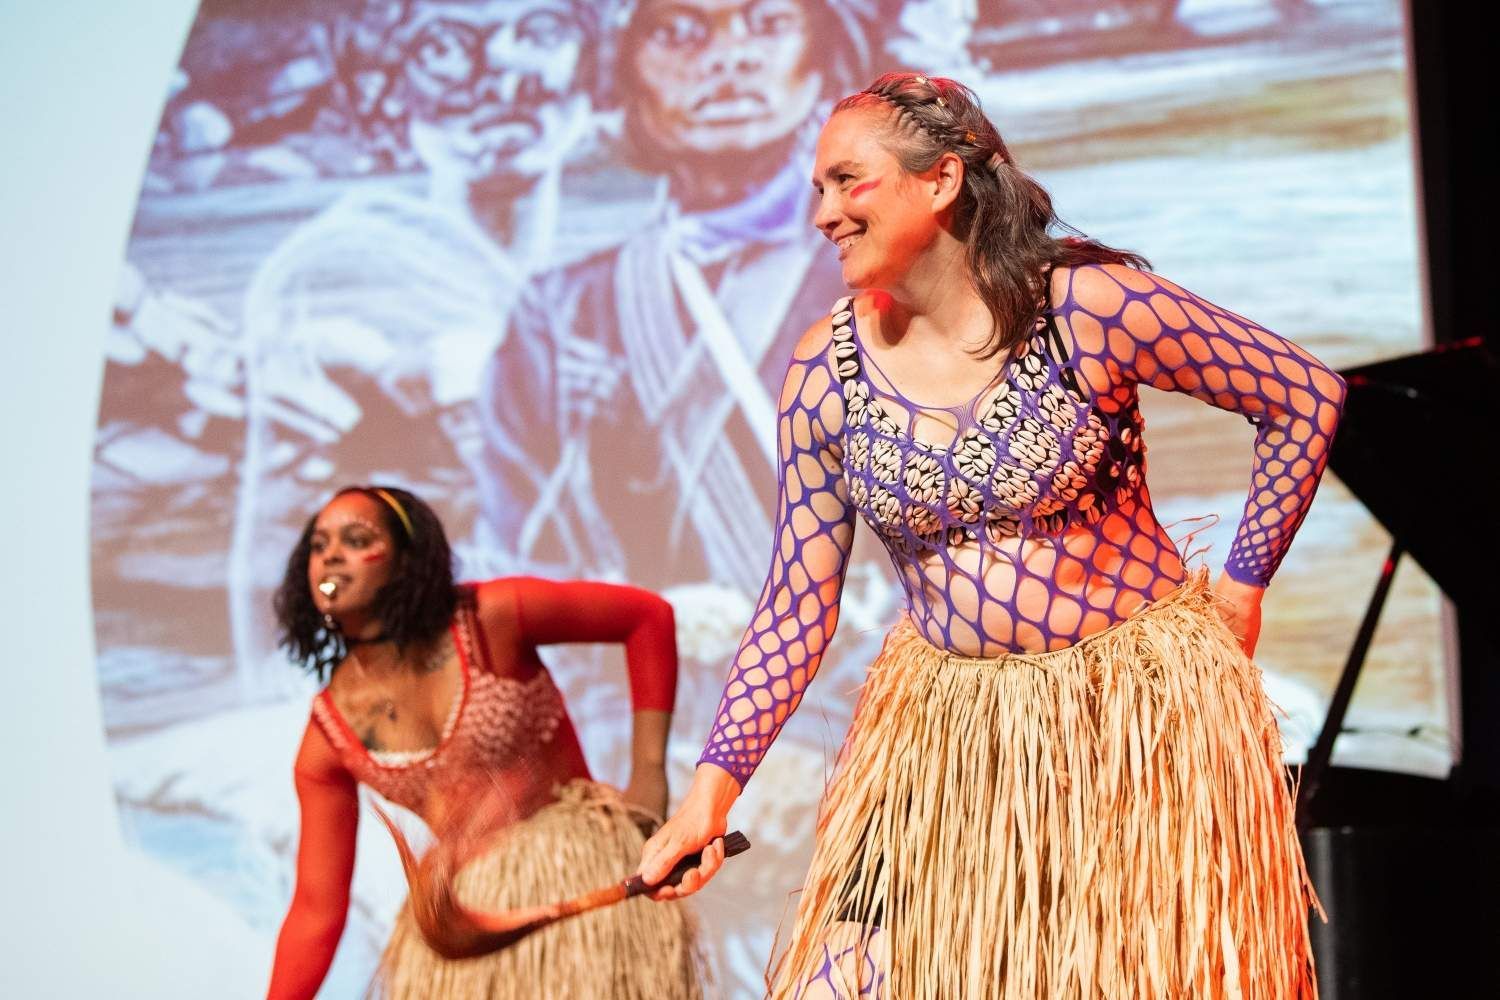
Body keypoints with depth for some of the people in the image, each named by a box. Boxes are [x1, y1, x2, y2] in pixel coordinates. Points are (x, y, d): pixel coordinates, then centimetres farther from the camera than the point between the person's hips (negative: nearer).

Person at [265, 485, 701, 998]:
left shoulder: (489, 620, -12)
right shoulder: (329, 733, -3)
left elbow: (648, 614, -4)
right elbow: (315, 910, 0)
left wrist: (649, 777, -8)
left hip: (575, 866, -4)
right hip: (466, 911, 4)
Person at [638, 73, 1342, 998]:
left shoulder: (1087, 308, -15)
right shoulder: (825, 372, -4)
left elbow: (1309, 397, -6)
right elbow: (798, 606, 0)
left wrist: (1241, 586, -5)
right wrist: (715, 784, -8)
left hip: (1134, 707, -3)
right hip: (943, 725, 3)